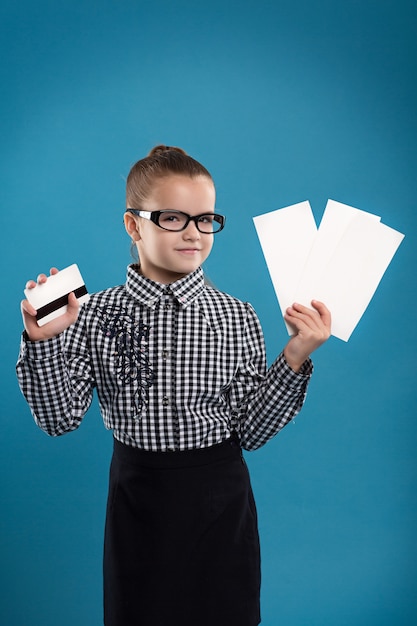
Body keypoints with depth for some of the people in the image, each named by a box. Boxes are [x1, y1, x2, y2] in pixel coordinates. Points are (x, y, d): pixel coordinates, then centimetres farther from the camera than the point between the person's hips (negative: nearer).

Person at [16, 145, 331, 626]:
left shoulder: (237, 317, -6)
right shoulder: (95, 314, -6)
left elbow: (250, 432, -6)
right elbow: (60, 419, -7)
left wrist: (294, 360, -17)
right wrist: (43, 341, -19)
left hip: (219, 500, 0)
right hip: (136, 499, 0)